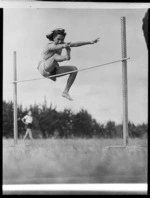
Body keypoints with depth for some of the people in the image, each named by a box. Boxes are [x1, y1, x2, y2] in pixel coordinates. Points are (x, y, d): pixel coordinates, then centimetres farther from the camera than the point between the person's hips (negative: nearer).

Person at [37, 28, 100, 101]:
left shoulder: (62, 44, 3)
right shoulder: (50, 45, -20)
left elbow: (75, 44, -1)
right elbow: (56, 47, -45)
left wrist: (90, 42, -9)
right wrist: (64, 46, -68)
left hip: (53, 70, 8)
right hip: (44, 68, -8)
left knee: (74, 69, -4)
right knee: (55, 56, -33)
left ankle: (65, 92, -6)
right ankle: (67, 56, -66)